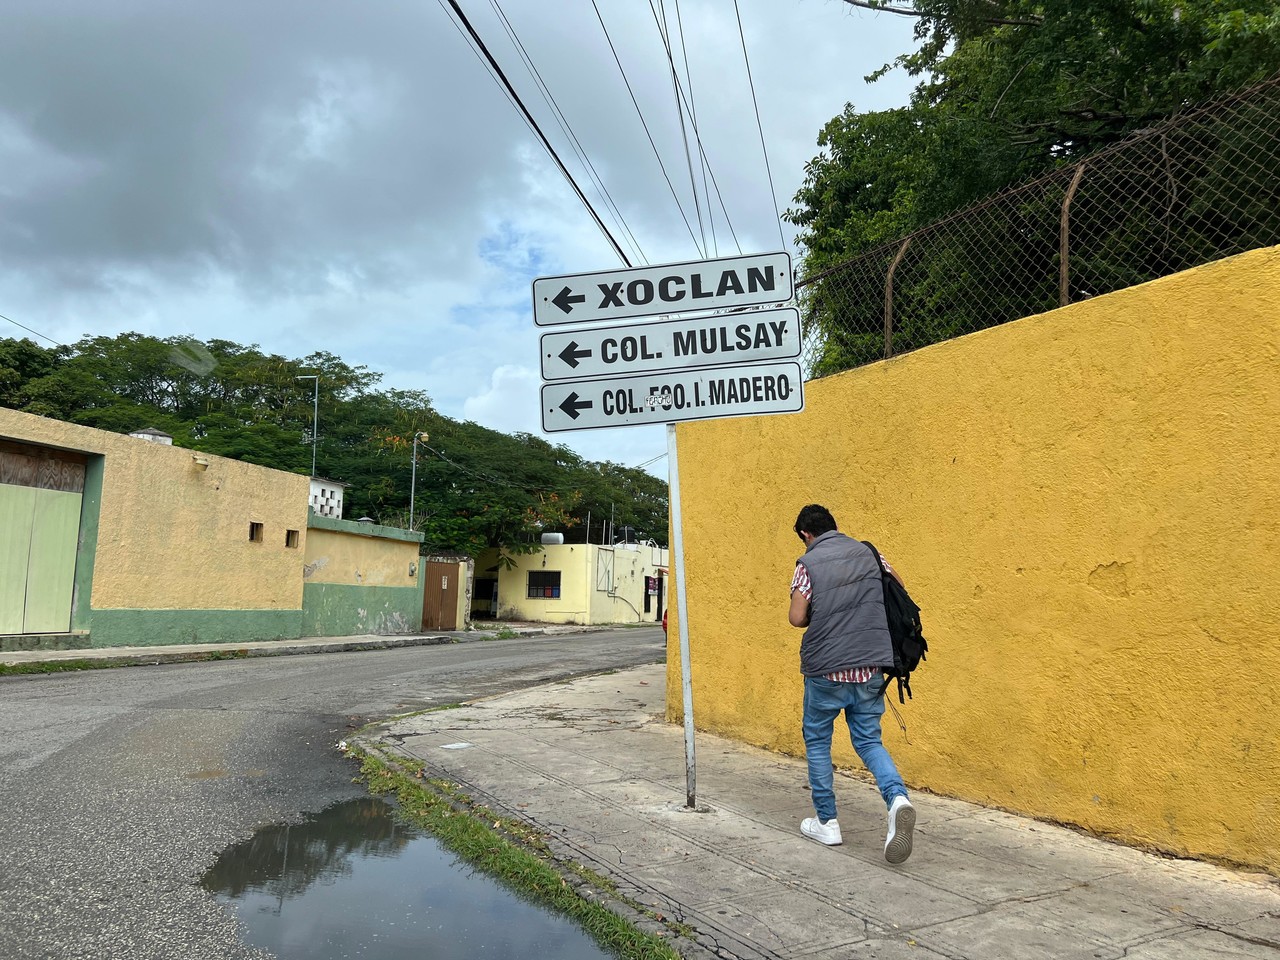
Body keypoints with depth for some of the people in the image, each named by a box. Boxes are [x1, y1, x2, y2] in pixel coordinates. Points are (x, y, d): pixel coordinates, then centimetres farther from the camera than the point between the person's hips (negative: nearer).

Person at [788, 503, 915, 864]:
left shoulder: (809, 563, -8)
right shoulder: (867, 552, 6)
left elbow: (797, 617, -12)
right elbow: (898, 584, 19)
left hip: (826, 668, -4)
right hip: (870, 666, 4)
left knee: (817, 742, 14)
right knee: (868, 741, 14)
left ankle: (826, 822, 19)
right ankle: (898, 798, -12)